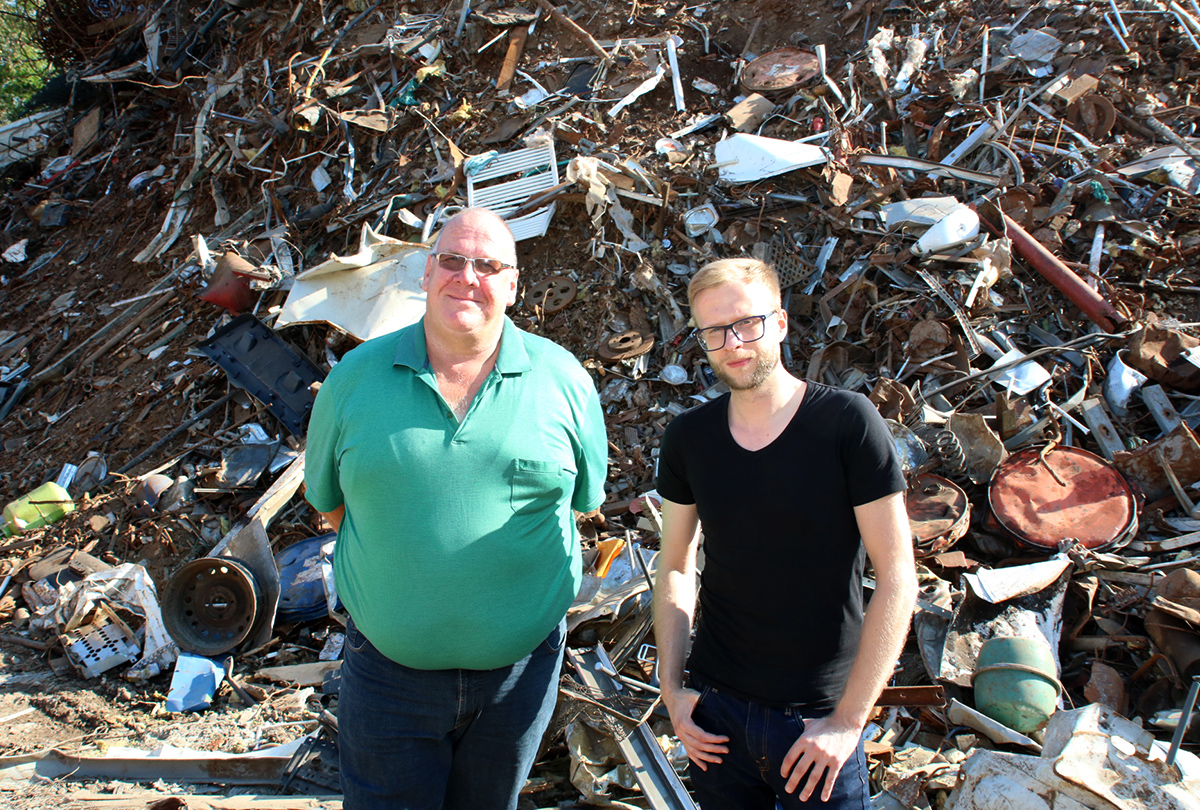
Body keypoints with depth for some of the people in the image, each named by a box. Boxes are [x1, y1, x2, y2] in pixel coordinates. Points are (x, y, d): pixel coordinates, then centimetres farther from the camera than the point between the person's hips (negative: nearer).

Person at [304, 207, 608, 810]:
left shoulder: (562, 379, -6)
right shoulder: (356, 376, -4)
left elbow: (584, 497, 6)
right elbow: (330, 500, 7)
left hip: (520, 668, 1)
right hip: (388, 667, 0)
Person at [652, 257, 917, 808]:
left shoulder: (849, 423, -14)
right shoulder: (687, 438, -2)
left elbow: (897, 580, -13)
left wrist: (848, 720, -12)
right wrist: (670, 686, 1)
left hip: (819, 719, -3)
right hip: (715, 708, 3)